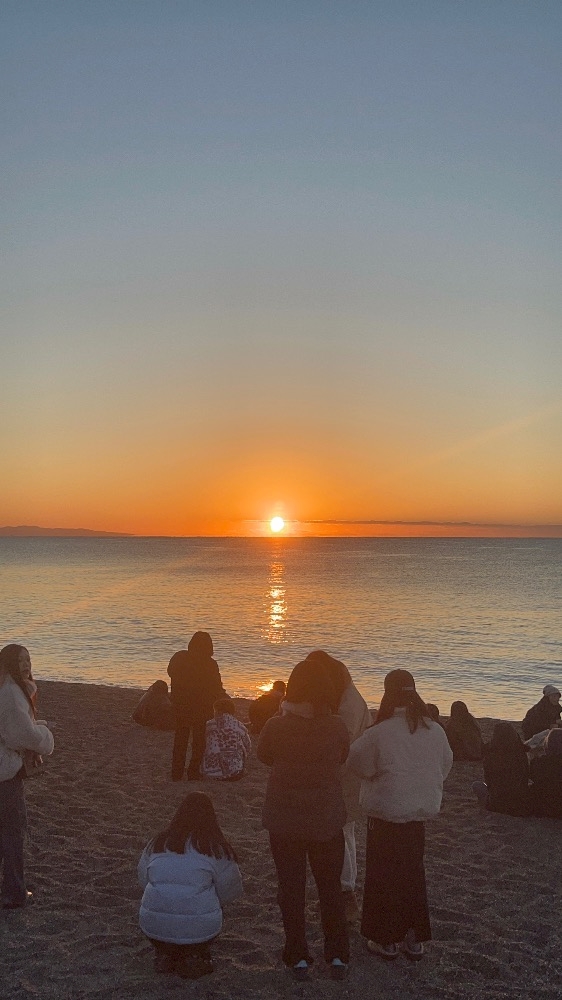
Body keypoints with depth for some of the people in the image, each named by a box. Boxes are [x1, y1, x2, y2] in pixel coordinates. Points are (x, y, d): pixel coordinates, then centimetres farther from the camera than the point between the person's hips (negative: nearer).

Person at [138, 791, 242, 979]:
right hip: (199, 929, -3)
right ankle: (195, 956, 9)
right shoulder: (215, 847, -1)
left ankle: (164, 954, 16)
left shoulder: (158, 842, 8)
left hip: (153, 927, 3)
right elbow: (229, 889, 5)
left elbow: (143, 879, 16)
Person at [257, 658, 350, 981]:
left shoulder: (276, 726, -17)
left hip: (284, 820, -1)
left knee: (292, 888, 14)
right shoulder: (337, 727, -16)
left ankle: (299, 958, 21)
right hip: (327, 820, 1)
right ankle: (338, 957, 24)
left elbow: (264, 756, 3)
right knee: (331, 887, 18)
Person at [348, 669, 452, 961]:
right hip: (421, 812, 5)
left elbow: (357, 762, -9)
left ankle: (385, 939, 20)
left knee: (384, 875, 11)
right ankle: (415, 939, 26)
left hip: (386, 813, -4)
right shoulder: (435, 731, -7)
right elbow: (445, 766, 6)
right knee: (413, 872, 19)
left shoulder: (379, 733, -21)